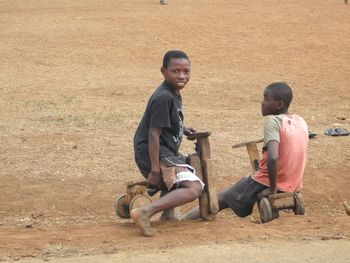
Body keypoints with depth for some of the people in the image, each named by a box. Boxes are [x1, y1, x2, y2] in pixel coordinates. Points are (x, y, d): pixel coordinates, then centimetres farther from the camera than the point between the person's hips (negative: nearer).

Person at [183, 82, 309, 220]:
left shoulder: (273, 121, -17)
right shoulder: (301, 122, 6)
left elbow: (273, 157, -31)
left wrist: (272, 189, -21)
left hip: (266, 186, -7)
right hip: (293, 188, 7)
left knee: (222, 198, 14)